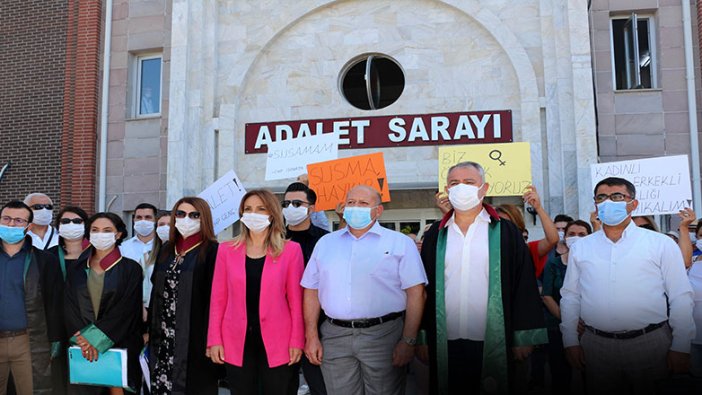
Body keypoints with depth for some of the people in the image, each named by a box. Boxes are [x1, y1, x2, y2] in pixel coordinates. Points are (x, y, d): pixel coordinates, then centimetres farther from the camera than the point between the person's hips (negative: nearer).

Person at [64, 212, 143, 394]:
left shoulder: (130, 269, -2)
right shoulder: (77, 269, 8)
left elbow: (125, 310, -9)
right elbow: (69, 307, 2)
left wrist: (96, 339, -15)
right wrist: (83, 337, -11)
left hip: (119, 345, -3)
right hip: (82, 346, 3)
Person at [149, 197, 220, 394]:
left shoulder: (212, 251, -7)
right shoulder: (167, 249, 13)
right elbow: (156, 291, 15)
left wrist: (210, 339, -16)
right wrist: (150, 330, 11)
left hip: (194, 338, -6)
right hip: (163, 336, 6)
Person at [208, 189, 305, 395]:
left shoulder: (290, 250, -1)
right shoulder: (227, 249, 4)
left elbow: (295, 300, -1)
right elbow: (218, 298, 5)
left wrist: (297, 341, -4)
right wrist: (214, 340, 1)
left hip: (276, 341, -1)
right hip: (237, 341, 2)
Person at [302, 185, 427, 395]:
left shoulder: (401, 243, 1)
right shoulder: (325, 243, 12)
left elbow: (415, 293, -5)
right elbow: (311, 291, 12)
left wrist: (408, 341, -11)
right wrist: (311, 336, 4)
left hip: (384, 334, -3)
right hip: (334, 337, 3)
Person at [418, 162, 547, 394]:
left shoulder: (506, 233, 2)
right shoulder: (435, 235, 8)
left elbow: (524, 286, 0)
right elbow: (424, 288, 9)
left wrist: (524, 338, -3)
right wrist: (422, 336, 5)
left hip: (493, 342, -2)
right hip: (445, 343, 2)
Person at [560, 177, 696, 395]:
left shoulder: (661, 244, 1)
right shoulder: (580, 248, 7)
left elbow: (680, 299, 0)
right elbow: (570, 297, 9)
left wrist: (681, 347, -4)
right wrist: (571, 342, 5)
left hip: (651, 343, -1)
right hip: (596, 345, 2)